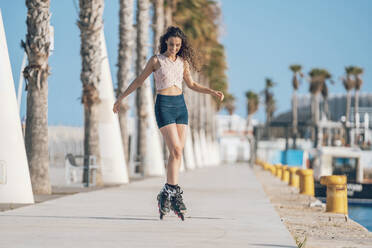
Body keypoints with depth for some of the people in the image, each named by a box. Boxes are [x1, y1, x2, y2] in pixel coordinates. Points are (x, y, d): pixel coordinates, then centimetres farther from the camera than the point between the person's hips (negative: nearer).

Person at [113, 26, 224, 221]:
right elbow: (138, 81, 8)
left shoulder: (182, 62, 11)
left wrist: (213, 92, 11)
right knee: (176, 150, -16)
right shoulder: (156, 60, -1)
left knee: (177, 152, 0)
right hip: (164, 105, -5)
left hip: (180, 105, 5)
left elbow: (191, 84, 23)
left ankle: (168, 194, 5)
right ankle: (174, 193, -14)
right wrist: (120, 98, 9)